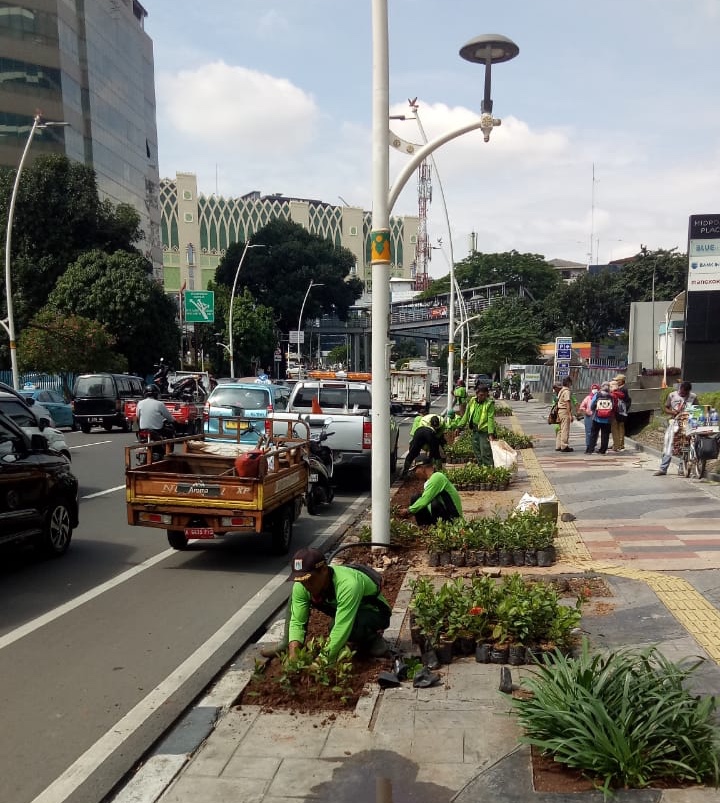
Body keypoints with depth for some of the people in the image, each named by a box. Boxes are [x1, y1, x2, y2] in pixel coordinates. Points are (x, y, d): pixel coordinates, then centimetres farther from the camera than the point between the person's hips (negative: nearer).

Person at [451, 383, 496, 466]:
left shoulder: (489, 403, -10)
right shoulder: (472, 401, 7)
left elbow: (491, 419, -16)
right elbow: (466, 415, 15)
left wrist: (491, 434, -22)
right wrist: (459, 427, 13)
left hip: (484, 431, -7)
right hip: (475, 431, 7)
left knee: (485, 453, -9)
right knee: (477, 454, 15)